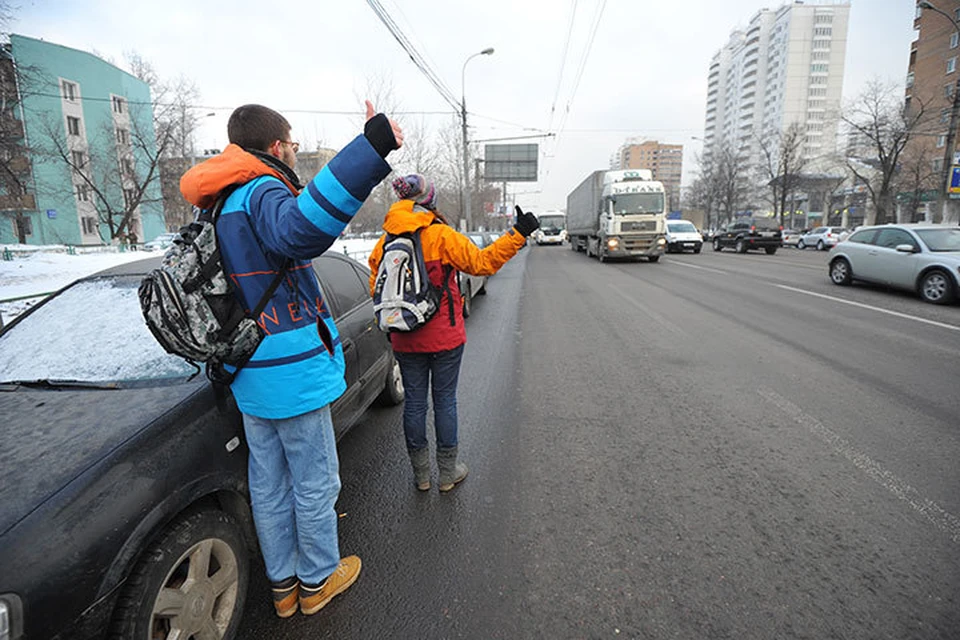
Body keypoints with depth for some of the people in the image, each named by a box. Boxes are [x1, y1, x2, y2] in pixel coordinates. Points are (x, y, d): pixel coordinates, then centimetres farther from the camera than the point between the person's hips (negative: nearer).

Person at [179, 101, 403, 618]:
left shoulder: (219, 207, 14)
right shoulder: (261, 193, -17)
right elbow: (300, 229, -42)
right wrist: (371, 148, -46)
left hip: (250, 378, 9)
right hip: (293, 374, -9)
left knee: (268, 484, 19)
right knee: (315, 483, 10)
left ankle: (283, 584, 36)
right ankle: (317, 579, 30)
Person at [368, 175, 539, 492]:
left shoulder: (384, 242, 1)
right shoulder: (442, 236, -13)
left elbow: (377, 289, 6)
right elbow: (482, 262, -12)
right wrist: (518, 234, -7)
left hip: (405, 341, 4)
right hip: (444, 338, -3)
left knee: (414, 401, 13)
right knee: (445, 400, 9)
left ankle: (420, 474, 27)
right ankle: (448, 472, 24)